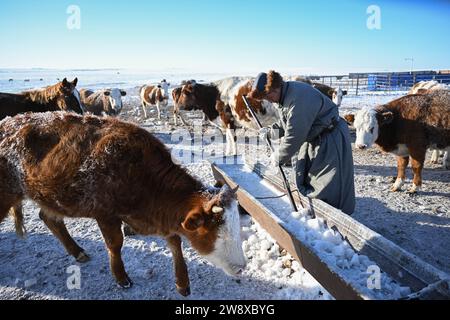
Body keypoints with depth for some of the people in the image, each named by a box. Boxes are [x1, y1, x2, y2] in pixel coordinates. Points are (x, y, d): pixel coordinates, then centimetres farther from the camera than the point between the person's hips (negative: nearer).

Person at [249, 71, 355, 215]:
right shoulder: (285, 95, 1)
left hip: (331, 139, -10)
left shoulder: (299, 99, -32)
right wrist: (270, 131, 1)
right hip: (313, 137, 10)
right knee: (303, 176, 19)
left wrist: (278, 157, -16)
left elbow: (294, 135, -29)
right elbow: (285, 124, 15)